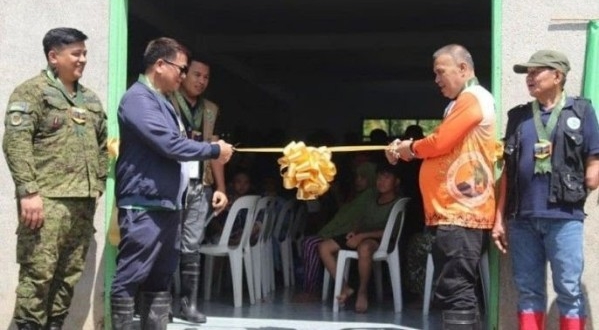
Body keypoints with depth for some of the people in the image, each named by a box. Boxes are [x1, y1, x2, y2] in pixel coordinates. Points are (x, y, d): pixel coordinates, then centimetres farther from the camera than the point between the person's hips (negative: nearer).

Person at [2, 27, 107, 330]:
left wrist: (98, 185, 16)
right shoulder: (32, 92, -3)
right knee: (38, 272, -8)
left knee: (70, 274, 9)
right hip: (48, 199, -7)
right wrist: (28, 191, -19)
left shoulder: (90, 99, 20)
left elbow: (102, 145, 25)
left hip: (83, 201, 7)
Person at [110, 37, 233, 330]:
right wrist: (214, 150, -8)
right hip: (144, 206, -10)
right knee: (130, 280, -6)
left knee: (160, 280, 12)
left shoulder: (161, 101, 20)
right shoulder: (138, 98, -11)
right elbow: (170, 144, -19)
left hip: (167, 205, 10)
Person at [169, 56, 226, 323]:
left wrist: (220, 188, 11)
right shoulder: (167, 102, 0)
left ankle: (189, 304, 11)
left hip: (200, 186, 5)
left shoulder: (210, 110, 17)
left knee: (191, 247, 5)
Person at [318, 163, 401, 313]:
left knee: (364, 247, -43)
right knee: (324, 247, -9)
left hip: (380, 240, -7)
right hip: (360, 237, 8)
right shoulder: (373, 200, 16)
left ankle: (363, 292, -23)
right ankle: (345, 287, -8)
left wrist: (361, 236, -20)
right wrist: (354, 232, -2)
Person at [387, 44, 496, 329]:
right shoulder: (462, 102, 24)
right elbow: (443, 148, 24)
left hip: (461, 212, -11)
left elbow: (440, 142, -14)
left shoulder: (472, 98, -8)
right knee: (459, 292, 12)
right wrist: (405, 150, 9)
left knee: (454, 293, -13)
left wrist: (411, 148, 4)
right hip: (453, 211, 11)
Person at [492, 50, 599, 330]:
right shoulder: (518, 116, 15)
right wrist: (499, 217, 10)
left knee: (569, 290, -1)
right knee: (528, 290, 8)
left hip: (564, 217, -3)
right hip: (522, 218, 4)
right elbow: (508, 170, 14)